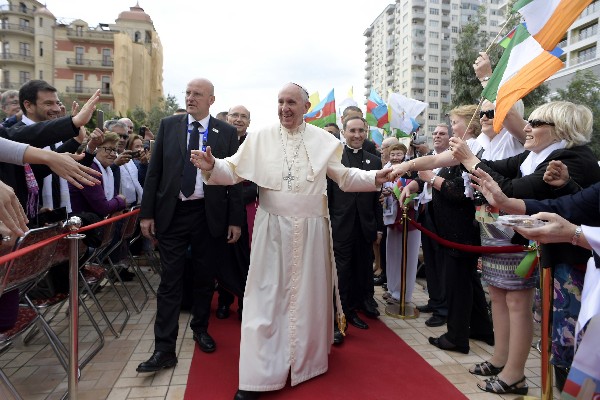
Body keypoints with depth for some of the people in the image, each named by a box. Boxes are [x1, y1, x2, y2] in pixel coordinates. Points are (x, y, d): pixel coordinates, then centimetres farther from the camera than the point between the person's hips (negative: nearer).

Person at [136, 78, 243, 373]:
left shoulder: (227, 132, 1)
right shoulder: (168, 125, 5)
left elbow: (233, 177, 0)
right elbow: (154, 171, 4)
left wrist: (235, 220, -3)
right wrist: (147, 213, 0)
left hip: (209, 215, 0)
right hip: (172, 213, 1)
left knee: (205, 278, 14)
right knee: (170, 281, 3)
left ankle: (200, 328, 35)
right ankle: (165, 348, 11)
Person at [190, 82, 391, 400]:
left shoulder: (323, 140, 3)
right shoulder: (260, 138, 1)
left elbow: (346, 177, 4)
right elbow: (234, 171, -1)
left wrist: (374, 178, -10)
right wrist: (212, 166, -20)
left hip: (310, 231, 1)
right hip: (272, 230, -1)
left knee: (308, 296, 12)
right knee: (266, 299, 2)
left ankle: (307, 360, 34)